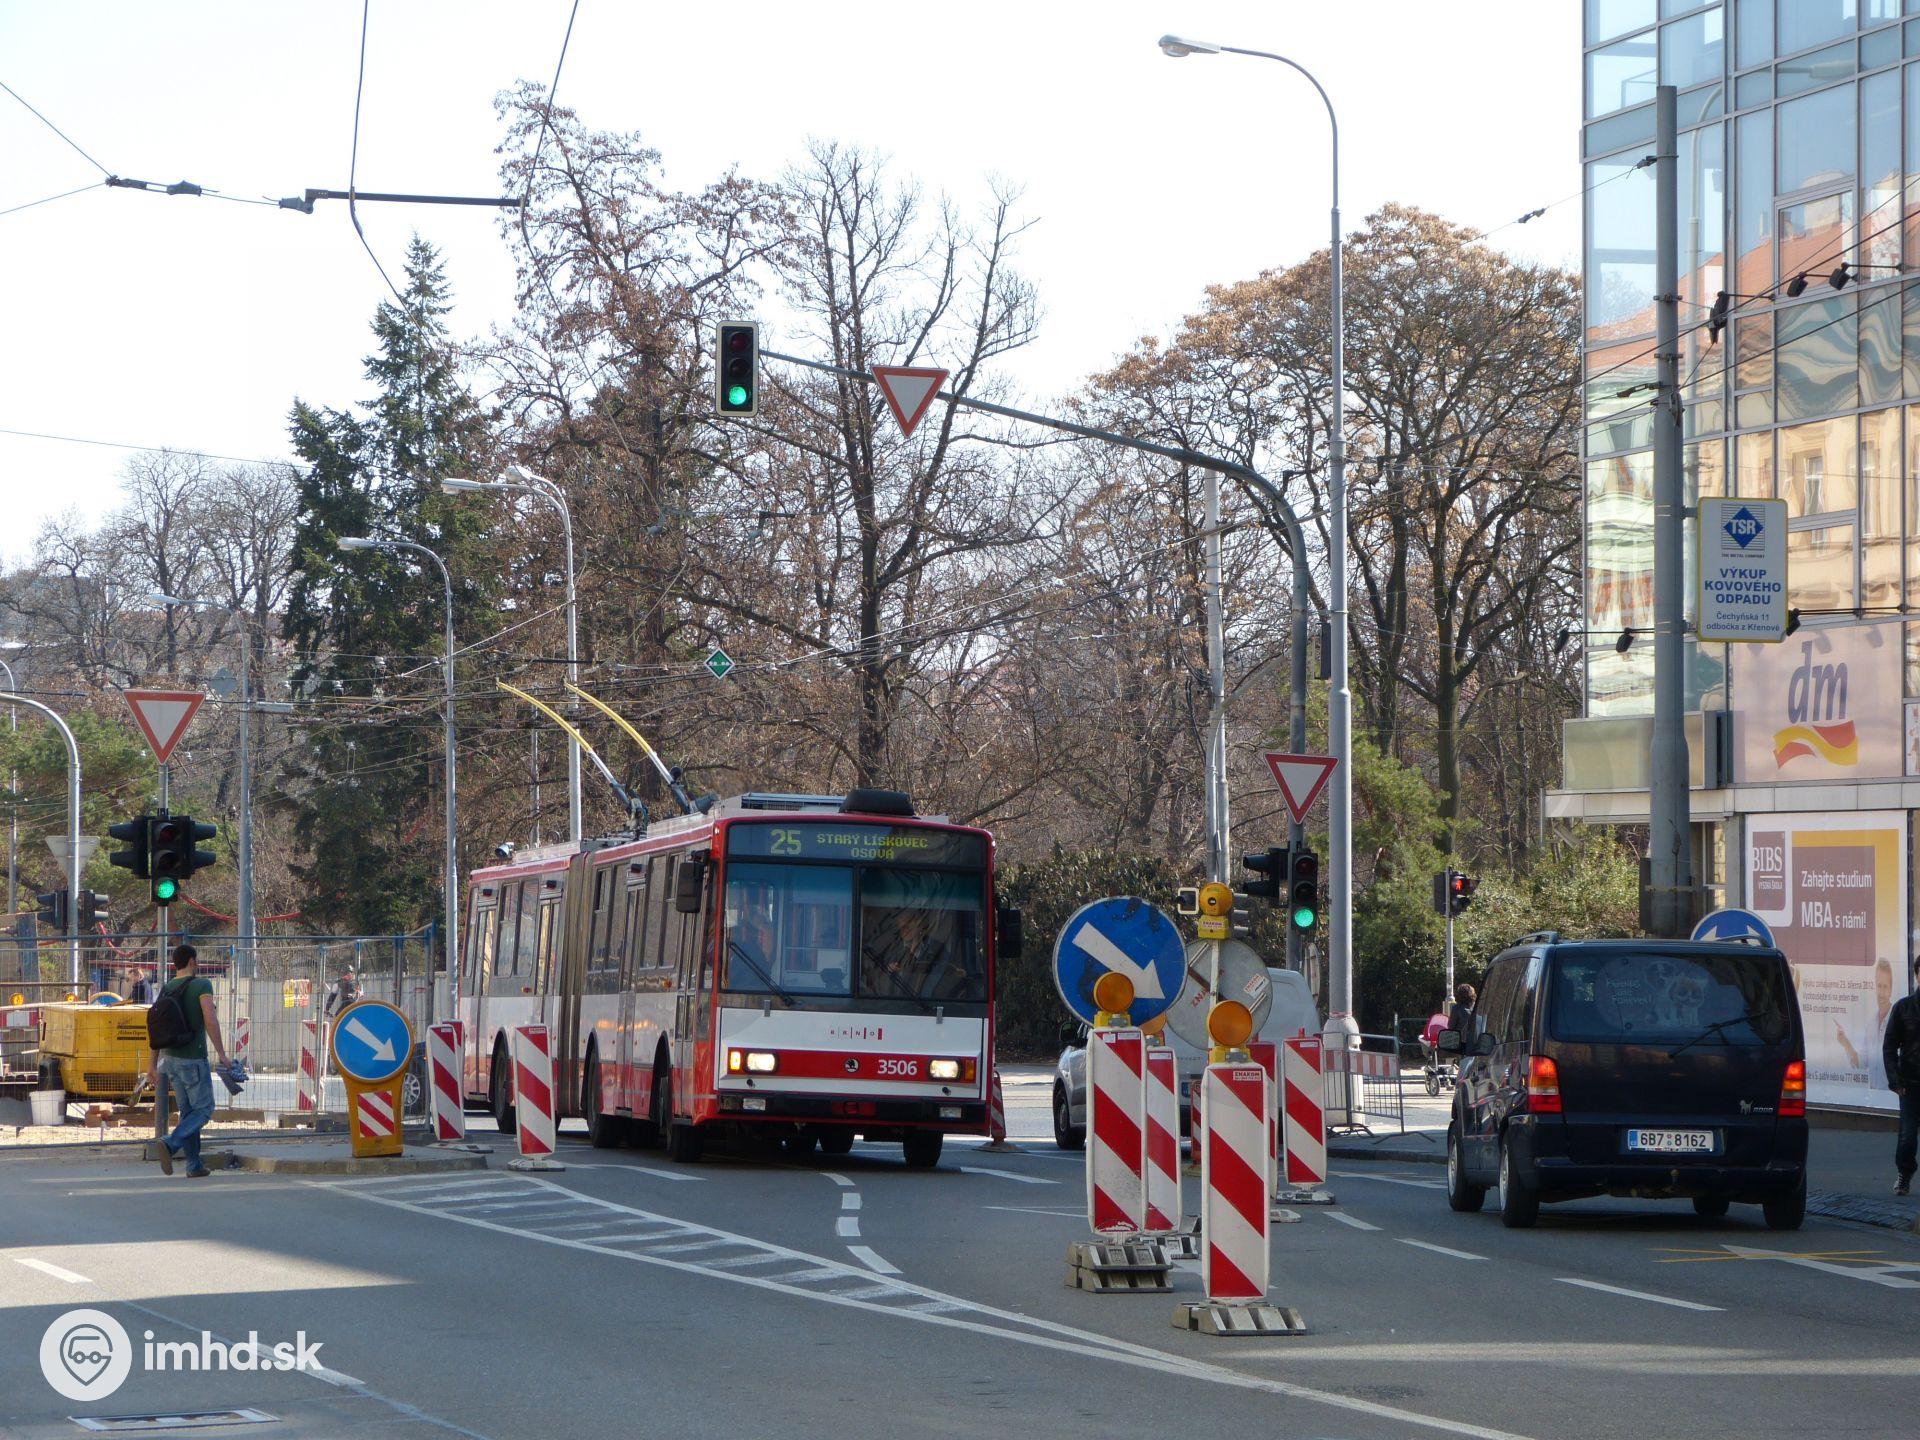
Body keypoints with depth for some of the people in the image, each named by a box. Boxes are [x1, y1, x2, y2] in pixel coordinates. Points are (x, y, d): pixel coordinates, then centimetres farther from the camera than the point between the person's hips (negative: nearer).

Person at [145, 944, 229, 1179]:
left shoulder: (166, 989, 7)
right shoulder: (202, 985, -11)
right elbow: (210, 1020, -23)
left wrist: (152, 1065, 10)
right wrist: (221, 1053, -17)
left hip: (170, 1059, 6)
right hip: (193, 1061, -6)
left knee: (188, 1110, 15)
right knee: (204, 1110, 3)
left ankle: (193, 1164, 13)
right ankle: (170, 1144, -18)